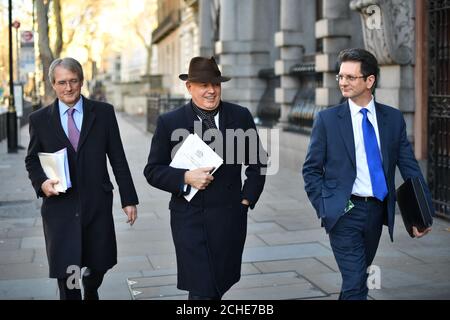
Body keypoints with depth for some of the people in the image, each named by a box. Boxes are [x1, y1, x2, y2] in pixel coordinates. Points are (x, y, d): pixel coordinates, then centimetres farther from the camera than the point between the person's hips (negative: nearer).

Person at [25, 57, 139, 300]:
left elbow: (118, 159, 3)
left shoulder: (104, 113, 1)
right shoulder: (39, 119, 3)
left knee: (98, 264, 15)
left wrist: (129, 199, 1)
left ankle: (90, 294, 47)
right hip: (59, 206, -1)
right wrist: (41, 182, -9)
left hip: (97, 204, 1)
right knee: (65, 273, 0)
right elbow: (32, 159, 12)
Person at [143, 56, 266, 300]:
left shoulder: (241, 116, 3)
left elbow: (257, 162, 13)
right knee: (201, 290, -5)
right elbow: (153, 170, 0)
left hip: (230, 218, 3)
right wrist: (185, 178, -16)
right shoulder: (169, 122, -3)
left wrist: (247, 198, 4)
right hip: (190, 220, -2)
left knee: (220, 285, 13)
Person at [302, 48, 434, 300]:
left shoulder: (394, 118, 5)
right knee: (356, 282, -9)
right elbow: (311, 170, 2)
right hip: (344, 212, -3)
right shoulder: (327, 119, -1)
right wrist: (324, 209, -7)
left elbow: (409, 166, 4)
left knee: (356, 278, 16)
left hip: (378, 211, 3)